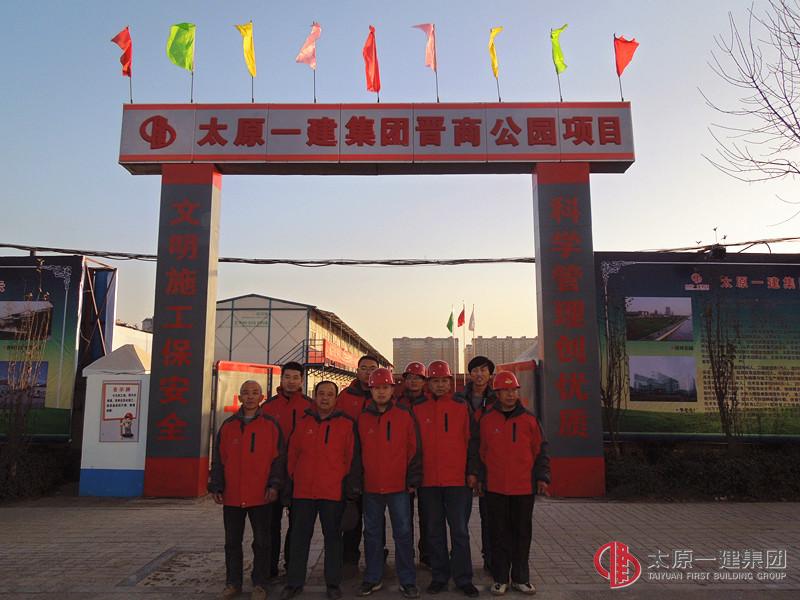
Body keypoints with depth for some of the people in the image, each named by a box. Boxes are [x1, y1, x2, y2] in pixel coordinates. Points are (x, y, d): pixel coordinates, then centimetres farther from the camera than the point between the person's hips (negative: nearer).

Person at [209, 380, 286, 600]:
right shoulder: (228, 426, 6)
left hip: (261, 496, -2)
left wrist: (274, 485, -10)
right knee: (232, 542, 13)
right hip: (232, 496, 3)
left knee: (261, 542, 6)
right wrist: (217, 487, 1)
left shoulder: (271, 425, -1)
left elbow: (279, 458, -1)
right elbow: (218, 459, 8)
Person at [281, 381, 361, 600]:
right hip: (303, 490, 3)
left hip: (334, 491, -2)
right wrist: (291, 481, 8)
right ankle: (294, 582, 23)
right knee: (300, 536, 10)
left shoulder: (346, 424, 0)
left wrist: (352, 487, -5)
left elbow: (353, 457, -2)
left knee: (332, 536, 9)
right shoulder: (303, 423, 7)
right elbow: (293, 454, 11)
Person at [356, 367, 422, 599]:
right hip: (371, 486, 3)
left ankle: (407, 581, 15)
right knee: (372, 533, 13)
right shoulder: (363, 419, 4)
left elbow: (414, 449, -2)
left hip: (398, 486, -2)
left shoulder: (404, 416, -3)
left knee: (403, 534, 4)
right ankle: (373, 578, 25)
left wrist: (413, 480, -4)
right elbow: (357, 451, 10)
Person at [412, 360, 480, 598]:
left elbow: (472, 440, 3)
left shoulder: (461, 406, 2)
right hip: (428, 480, 1)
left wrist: (472, 472, -3)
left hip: (458, 480, -1)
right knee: (434, 531, 10)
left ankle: (463, 578, 15)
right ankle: (440, 577, 23)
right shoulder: (417, 408, 4)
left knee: (460, 531, 4)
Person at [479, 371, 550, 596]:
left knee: (522, 533, 11)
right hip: (495, 487, -1)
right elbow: (481, 451, 6)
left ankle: (520, 578, 24)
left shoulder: (529, 419, 1)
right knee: (499, 534, 8)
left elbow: (540, 450, 6)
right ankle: (500, 579, 19)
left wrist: (542, 477, -1)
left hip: (524, 487, 1)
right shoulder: (487, 419, 0)